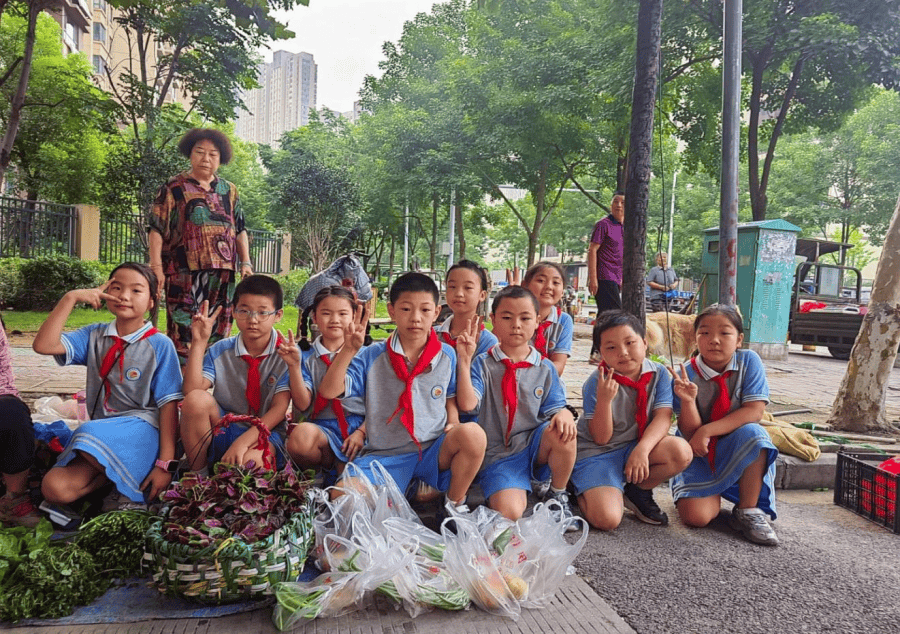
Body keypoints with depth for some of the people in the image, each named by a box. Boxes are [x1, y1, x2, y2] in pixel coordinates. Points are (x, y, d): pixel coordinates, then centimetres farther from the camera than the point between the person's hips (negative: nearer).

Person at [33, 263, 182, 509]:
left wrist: (166, 462, -16)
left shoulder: (160, 345, -4)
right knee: (55, 489, -19)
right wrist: (70, 298, -7)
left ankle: (131, 484, -10)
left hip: (141, 427, -4)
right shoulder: (95, 335, 10)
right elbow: (43, 345, -4)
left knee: (92, 435, -34)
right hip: (99, 430, 4)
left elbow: (169, 404, -9)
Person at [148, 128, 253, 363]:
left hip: (222, 273, 4)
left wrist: (245, 262, 9)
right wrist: (156, 268, -9)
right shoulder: (174, 188, 4)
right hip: (184, 272, -4)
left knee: (217, 332, 8)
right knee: (183, 329, -6)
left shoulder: (229, 191, 17)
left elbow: (240, 230, 20)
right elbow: (156, 230, 0)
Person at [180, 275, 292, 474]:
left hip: (265, 430, -4)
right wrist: (199, 343, -15)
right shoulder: (220, 351, 2)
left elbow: (279, 408, -13)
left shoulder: (286, 354, -7)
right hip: (222, 427, 4)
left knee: (250, 461, -39)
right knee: (196, 399, -27)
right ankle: (197, 474, -10)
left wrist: (244, 440, -27)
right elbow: (191, 390, -11)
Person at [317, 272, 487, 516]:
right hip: (385, 454, -1)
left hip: (434, 450, 1)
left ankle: (455, 505, -4)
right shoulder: (373, 356, -1)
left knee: (473, 434, -30)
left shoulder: (447, 355, 4)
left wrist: (453, 426, -6)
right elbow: (328, 391, -8)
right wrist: (348, 350, -19)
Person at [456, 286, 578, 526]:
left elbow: (555, 407, 1)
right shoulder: (483, 364, -2)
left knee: (563, 431, -31)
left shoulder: (545, 368, 5)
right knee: (509, 512, -28)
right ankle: (520, 492, 11)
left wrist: (564, 414, -23)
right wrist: (464, 360, -22)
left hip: (535, 447, 3)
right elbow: (467, 404, -16)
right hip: (498, 454, -3)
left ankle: (557, 495, -3)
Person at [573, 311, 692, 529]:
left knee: (681, 452, -26)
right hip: (597, 453, -4)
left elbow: (662, 418, -15)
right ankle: (583, 492, 11)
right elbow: (601, 438, -16)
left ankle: (637, 491, 1)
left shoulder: (659, 374, -6)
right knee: (606, 519, -25)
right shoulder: (596, 382, -16)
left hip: (636, 446, 4)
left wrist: (642, 449, -33)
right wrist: (604, 399, -33)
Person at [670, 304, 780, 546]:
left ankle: (748, 510, -12)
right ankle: (715, 495, 17)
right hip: (700, 455, -1)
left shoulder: (749, 361, -10)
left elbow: (754, 412, -19)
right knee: (695, 515, -22)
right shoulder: (688, 374, -12)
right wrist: (688, 400, -34)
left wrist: (707, 430, -27)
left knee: (753, 433, -33)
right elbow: (690, 433, -14)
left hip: (738, 453, 1)